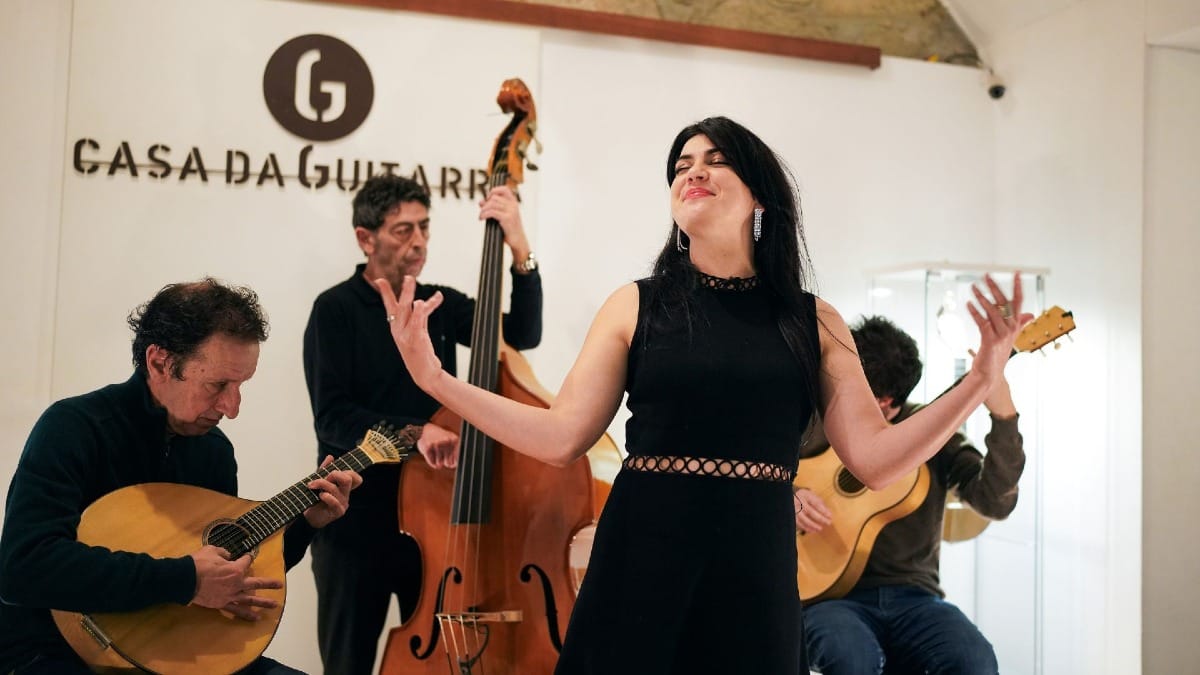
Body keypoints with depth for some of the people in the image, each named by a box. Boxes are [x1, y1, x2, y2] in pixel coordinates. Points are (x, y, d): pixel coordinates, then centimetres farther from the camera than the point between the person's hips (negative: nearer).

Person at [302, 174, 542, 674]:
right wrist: (414, 431, -32)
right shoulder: (336, 310, -8)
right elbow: (333, 418, -17)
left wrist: (521, 252, -17)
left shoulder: (441, 305, 6)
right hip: (356, 523, -4)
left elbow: (524, 334, -6)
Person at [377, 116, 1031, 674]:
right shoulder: (636, 306, 2)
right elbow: (561, 436, -2)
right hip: (638, 565, 0)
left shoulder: (814, 323, 4)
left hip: (756, 574, 1)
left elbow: (876, 457, 1)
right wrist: (434, 377, -10)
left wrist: (982, 379, -9)